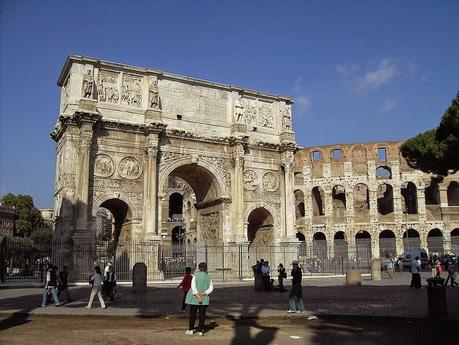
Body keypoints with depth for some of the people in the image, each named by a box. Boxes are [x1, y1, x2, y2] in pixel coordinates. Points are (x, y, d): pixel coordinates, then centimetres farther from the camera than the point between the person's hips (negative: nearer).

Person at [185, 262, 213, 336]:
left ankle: (191, 329, 16)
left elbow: (193, 287, -16)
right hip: (204, 299, 2)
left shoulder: (195, 276, -7)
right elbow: (211, 288, -5)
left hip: (194, 298, -2)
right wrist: (203, 293, -12)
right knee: (202, 315, 8)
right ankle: (200, 331, 8)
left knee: (192, 314, 10)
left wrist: (198, 296, -18)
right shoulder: (208, 277, 2)